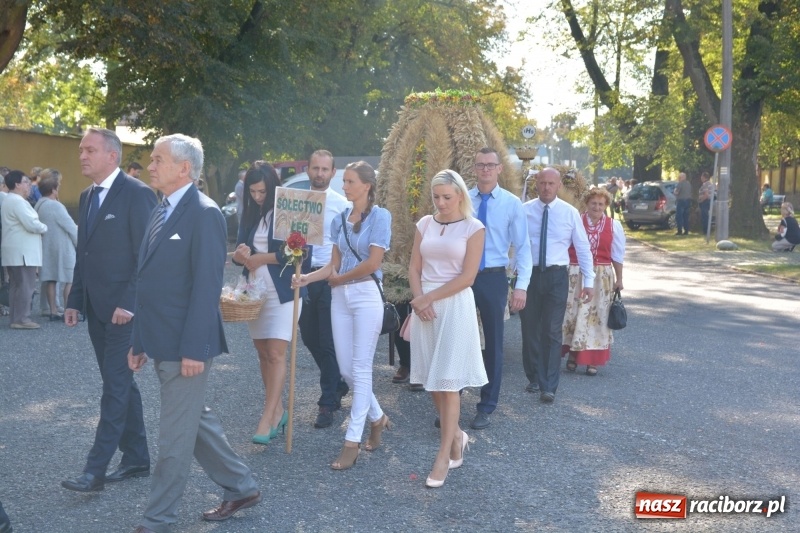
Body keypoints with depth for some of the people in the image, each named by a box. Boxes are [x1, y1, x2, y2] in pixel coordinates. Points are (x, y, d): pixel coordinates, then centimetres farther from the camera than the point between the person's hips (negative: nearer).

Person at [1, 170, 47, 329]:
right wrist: (45, 228, -3)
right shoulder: (17, 201, -15)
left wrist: (39, 226, 9)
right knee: (26, 285, -9)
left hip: (15, 251, 11)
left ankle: (16, 318, 16)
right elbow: (31, 224, -21)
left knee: (17, 285, 12)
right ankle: (21, 319, -8)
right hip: (22, 252, -11)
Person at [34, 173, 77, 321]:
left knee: (50, 279, 9)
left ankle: (53, 312, 13)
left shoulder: (39, 205, 7)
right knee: (70, 280, -2)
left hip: (46, 248, 8)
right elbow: (71, 228, -16)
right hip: (62, 249, -8)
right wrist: (81, 244, -3)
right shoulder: (55, 206, -19)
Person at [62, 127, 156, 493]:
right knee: (120, 384, 13)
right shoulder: (87, 196, 14)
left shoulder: (137, 194, -11)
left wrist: (129, 303, -20)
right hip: (97, 309, 8)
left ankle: (96, 469, -1)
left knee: (116, 385, -4)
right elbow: (83, 254, 17)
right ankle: (137, 459, 23)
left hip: (125, 308, -8)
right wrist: (74, 300, 11)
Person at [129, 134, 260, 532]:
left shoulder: (204, 214, -14)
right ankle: (242, 488, 34)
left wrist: (194, 349, -21)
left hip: (185, 346, -9)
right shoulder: (162, 212, 13)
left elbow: (207, 286, -19)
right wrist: (139, 342, 14)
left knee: (175, 436, 3)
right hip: (162, 343, 9)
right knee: (195, 422, 19)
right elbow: (149, 281, 15)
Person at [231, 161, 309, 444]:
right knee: (263, 353, 8)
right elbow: (239, 252, 8)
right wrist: (240, 255, -15)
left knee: (276, 354, -9)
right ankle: (278, 411, 18)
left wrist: (260, 258, -10)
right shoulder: (249, 215, 10)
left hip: (283, 292, -6)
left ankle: (268, 419, -9)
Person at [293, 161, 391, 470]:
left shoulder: (379, 216, -6)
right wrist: (307, 278, -8)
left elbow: (373, 263, -13)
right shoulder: (340, 220, 11)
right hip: (340, 296, 6)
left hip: (366, 294, -6)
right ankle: (377, 418, 30)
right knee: (345, 369, 8)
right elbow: (334, 264, 9)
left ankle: (352, 441, 1)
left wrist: (339, 278, -2)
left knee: (360, 369, -3)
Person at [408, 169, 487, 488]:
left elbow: (467, 277, -10)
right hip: (424, 305, 5)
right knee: (431, 378, 8)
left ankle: (444, 456, -1)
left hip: (455, 306, -5)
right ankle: (456, 436, 28)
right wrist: (419, 300, -8)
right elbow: (414, 267, 8)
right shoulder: (425, 224, 9)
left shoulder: (473, 228, -4)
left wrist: (429, 298, -11)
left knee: (447, 381, -6)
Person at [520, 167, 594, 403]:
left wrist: (588, 281, 1)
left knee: (552, 331, -3)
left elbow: (583, 248, 4)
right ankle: (534, 378, 25)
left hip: (556, 277, -1)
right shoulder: (524, 211, -1)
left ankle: (549, 387, 1)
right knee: (530, 329, 9)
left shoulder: (570, 213, 0)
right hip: (529, 274, 1)